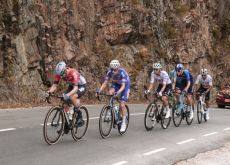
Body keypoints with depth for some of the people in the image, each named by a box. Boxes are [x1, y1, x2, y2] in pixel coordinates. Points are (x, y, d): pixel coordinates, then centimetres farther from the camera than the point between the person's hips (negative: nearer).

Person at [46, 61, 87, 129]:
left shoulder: (73, 73, -37)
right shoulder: (59, 73, -20)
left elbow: (75, 88, -43)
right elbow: (55, 85, -19)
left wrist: (68, 95, -60)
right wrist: (49, 92, -39)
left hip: (81, 86, -6)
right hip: (72, 86, 6)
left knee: (72, 97, -32)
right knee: (65, 100, -14)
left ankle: (79, 114, -11)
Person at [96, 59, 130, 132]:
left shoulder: (122, 72, -35)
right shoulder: (110, 72, -23)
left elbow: (123, 85, -40)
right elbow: (105, 83, -21)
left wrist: (118, 92, -58)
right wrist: (99, 91, -37)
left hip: (125, 85, -4)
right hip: (116, 84, 4)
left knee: (122, 105, -13)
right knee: (110, 92, -30)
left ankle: (123, 123, 3)